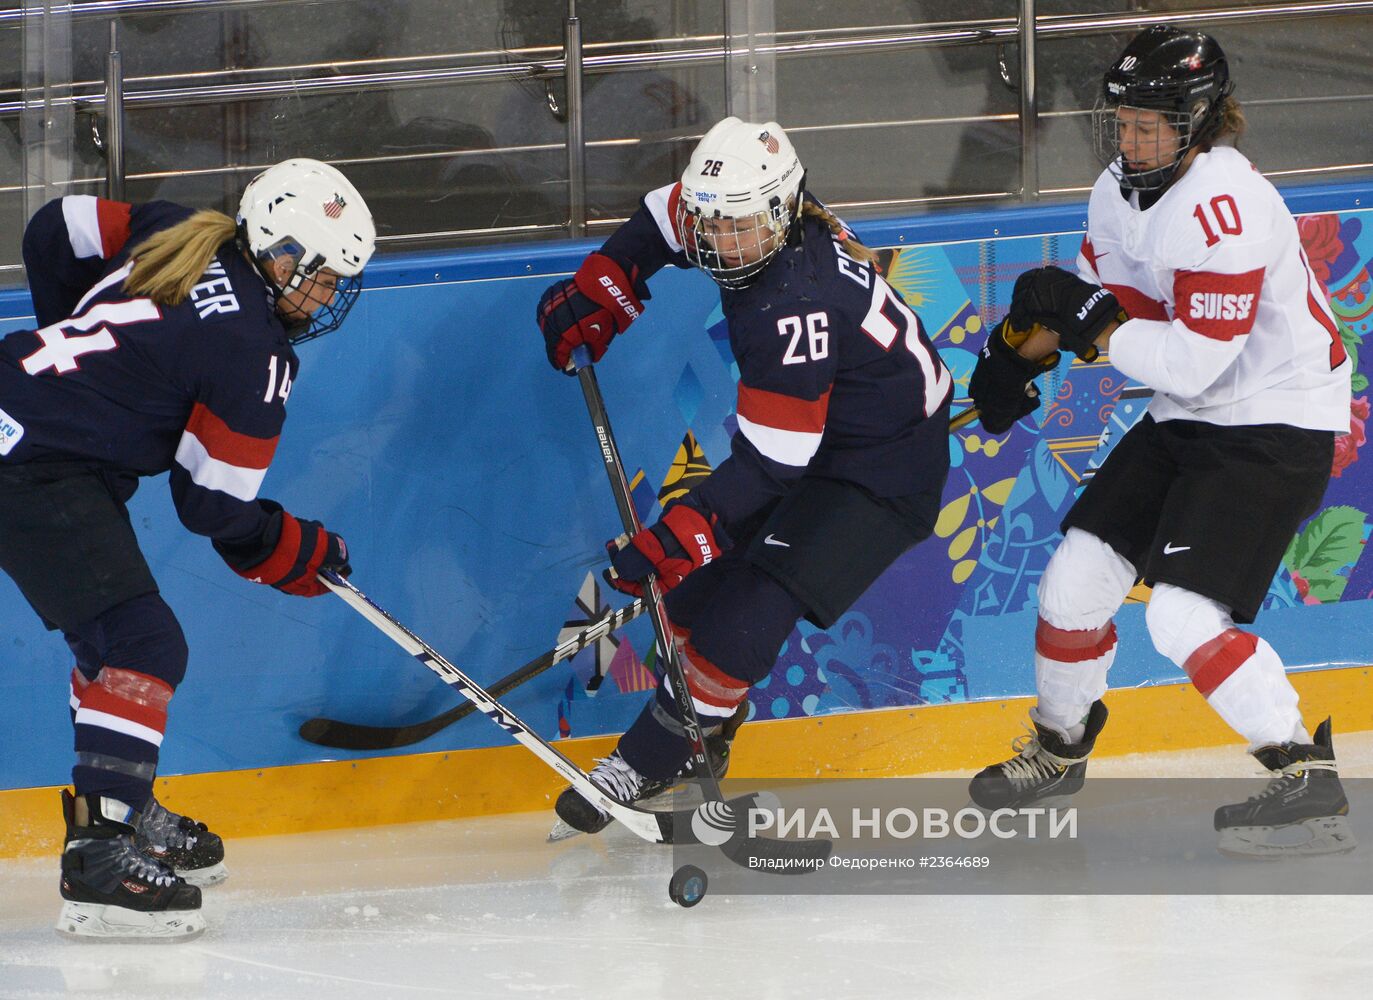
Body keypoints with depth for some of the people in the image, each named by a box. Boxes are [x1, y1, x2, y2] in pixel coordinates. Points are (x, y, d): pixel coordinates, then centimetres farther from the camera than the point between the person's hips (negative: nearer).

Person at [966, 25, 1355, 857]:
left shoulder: (1224, 205, -26)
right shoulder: (1122, 190, 3)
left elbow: (1190, 361, -29)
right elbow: (1098, 299, 14)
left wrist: (1091, 320, -22)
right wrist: (1025, 347, -2)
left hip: (1276, 427, -9)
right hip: (1187, 420, 9)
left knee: (1185, 613, -20)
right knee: (1080, 571, 8)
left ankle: (1309, 777, -14)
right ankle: (1060, 745, 29)